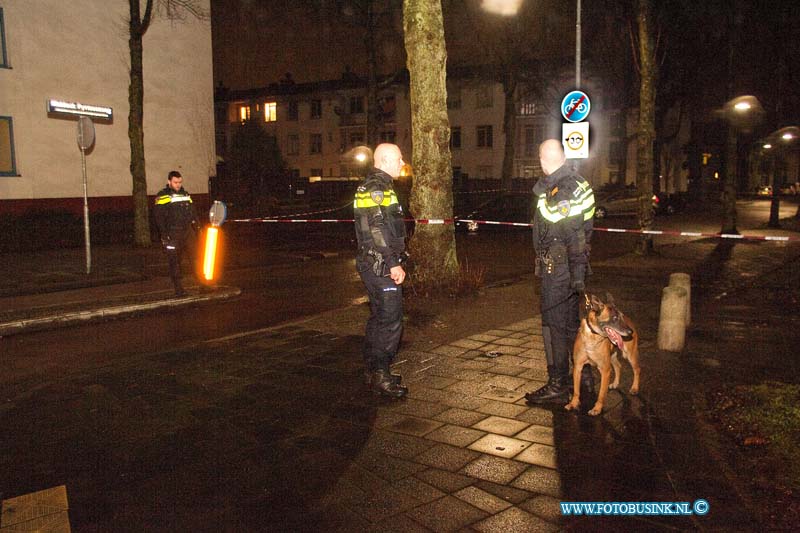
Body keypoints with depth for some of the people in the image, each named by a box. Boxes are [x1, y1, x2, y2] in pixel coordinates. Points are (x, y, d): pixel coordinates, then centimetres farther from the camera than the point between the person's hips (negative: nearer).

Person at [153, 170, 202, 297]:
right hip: (172, 234, -5)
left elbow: (193, 213, 22)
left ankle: (203, 284, 8)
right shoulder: (162, 196, -2)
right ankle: (178, 289, 4)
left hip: (188, 231, 5)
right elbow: (158, 216, -8)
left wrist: (198, 228, 13)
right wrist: (164, 234, -16)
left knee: (197, 257, 2)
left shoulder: (185, 194, 16)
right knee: (175, 262, -1)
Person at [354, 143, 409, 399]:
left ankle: (372, 371, 27)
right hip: (382, 266, -11)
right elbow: (377, 230, -23)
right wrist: (394, 264, -22)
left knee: (379, 319, 17)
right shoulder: (377, 189, -15)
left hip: (374, 265, 11)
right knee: (390, 321, -6)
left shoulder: (371, 187, 18)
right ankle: (380, 377, 1)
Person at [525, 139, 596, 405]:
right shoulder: (575, 183, 12)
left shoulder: (562, 191, -19)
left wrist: (577, 274, -23)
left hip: (557, 266, -10)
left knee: (554, 325, -1)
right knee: (572, 322, 17)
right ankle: (585, 379, 28)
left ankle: (558, 385, 8)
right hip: (570, 266, 10)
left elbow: (576, 237, -23)